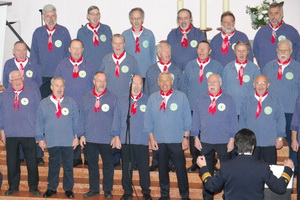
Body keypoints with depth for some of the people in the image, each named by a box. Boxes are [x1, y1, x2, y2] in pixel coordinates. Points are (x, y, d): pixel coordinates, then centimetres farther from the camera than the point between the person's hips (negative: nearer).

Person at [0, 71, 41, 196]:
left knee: (32, 162, 1)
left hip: (29, 134, -2)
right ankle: (13, 187, 20)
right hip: (11, 134, 2)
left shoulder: (33, 93, 3)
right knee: (12, 162, 7)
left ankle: (33, 187, 13)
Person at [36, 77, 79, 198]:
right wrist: (40, 138, 3)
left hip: (68, 141, 0)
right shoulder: (44, 103, 1)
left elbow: (76, 121, 4)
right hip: (51, 141, 0)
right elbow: (39, 122, 4)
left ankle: (68, 189, 18)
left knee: (68, 166, 7)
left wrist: (76, 137, 2)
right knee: (53, 166, 10)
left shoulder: (71, 103, 2)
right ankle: (51, 188, 22)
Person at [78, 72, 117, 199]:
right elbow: (82, 117, 5)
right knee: (92, 164, 11)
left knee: (108, 165, 7)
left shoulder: (112, 98, -2)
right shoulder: (87, 97, 4)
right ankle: (94, 189, 23)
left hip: (107, 139, -2)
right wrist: (81, 135, 1)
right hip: (89, 138, 2)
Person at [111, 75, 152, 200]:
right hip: (125, 141, 2)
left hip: (142, 141, -2)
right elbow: (117, 119, 7)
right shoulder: (122, 100, 7)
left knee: (144, 168, 3)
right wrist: (116, 136, 2)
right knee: (126, 167, 9)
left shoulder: (148, 101, 2)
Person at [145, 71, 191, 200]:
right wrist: (151, 138, 2)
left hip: (177, 140, -2)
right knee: (162, 169, 11)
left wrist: (186, 137, -3)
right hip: (159, 141, 2)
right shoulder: (153, 98, 4)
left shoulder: (181, 97, -2)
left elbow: (187, 118, 0)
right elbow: (148, 120, 6)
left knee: (180, 169, -1)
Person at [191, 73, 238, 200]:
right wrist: (196, 138, 3)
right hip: (205, 142, 2)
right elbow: (196, 120, 7)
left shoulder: (228, 100, 0)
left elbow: (233, 121, -1)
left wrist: (232, 140, -5)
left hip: (224, 142, -2)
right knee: (207, 171, 10)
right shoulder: (200, 100, 5)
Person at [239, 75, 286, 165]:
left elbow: (281, 120, 3)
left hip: (270, 143, -1)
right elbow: (242, 120, 8)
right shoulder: (247, 100, 4)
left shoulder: (275, 100, 1)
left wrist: (280, 138, -2)